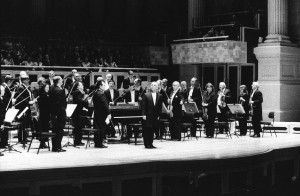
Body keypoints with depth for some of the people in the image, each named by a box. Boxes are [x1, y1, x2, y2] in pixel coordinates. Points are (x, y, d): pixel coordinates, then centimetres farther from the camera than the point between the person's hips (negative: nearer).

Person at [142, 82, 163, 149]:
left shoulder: (160, 96, 7)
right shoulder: (146, 95, -2)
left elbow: (160, 107, 9)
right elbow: (143, 106, -5)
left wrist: (158, 115, 3)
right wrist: (143, 114, -11)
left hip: (155, 116, 3)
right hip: (147, 115, -3)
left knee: (152, 130, 6)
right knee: (146, 130, -2)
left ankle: (150, 144, 13)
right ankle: (146, 144, 3)